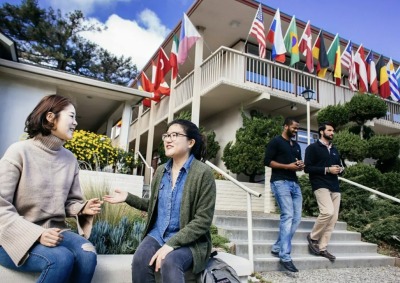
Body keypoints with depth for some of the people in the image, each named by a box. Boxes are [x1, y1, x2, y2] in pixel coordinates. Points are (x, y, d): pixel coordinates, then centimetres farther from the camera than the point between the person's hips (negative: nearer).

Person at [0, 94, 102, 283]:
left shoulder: (70, 159, 5)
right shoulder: (20, 151, -11)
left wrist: (84, 208, -12)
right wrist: (37, 234, -24)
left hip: (54, 232, 5)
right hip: (17, 236, -4)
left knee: (87, 254, -23)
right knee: (61, 259, -30)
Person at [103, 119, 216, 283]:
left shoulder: (203, 173, -13)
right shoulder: (161, 171, 6)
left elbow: (203, 220, -15)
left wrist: (172, 244, -22)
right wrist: (128, 198, 6)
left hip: (188, 240, -5)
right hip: (157, 234, 5)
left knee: (169, 262, -34)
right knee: (140, 260, -24)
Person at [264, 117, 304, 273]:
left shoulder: (296, 146, 23)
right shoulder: (275, 141, 0)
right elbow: (267, 161, -9)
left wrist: (301, 166, 3)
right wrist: (288, 166, -14)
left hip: (294, 183, 8)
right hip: (280, 182, -8)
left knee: (296, 218, 3)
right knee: (287, 216, -16)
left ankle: (277, 248, 14)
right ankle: (285, 256, -12)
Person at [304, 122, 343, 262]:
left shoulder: (335, 150, 23)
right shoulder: (312, 148, 1)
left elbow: (339, 166, 28)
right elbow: (307, 168, -9)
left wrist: (340, 169, 4)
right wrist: (327, 169, -15)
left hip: (335, 187, 7)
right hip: (320, 185, -7)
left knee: (333, 218, 2)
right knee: (328, 212, -23)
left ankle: (322, 248, 10)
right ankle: (313, 237, 0)